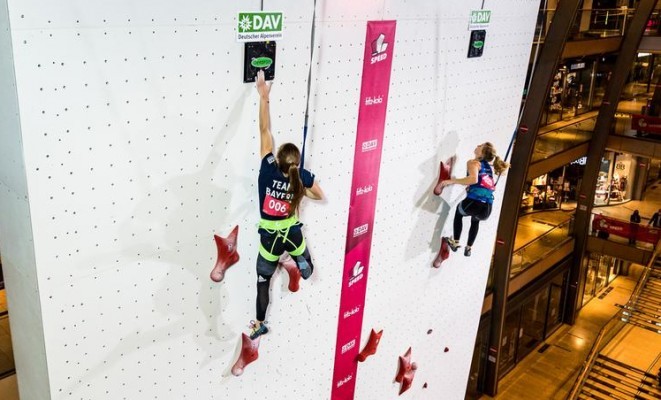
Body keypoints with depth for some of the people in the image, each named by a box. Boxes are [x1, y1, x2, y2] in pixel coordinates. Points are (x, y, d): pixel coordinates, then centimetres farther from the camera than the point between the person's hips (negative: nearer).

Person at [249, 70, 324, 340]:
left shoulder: (268, 170, -25)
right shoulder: (303, 177, -20)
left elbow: (264, 131, -22)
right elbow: (319, 195, 1)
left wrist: (264, 97, -19)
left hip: (269, 237, -1)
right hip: (292, 233, 1)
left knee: (263, 280, 15)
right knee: (306, 266, 40)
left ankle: (260, 324, 21)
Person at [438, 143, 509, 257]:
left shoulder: (473, 162, 4)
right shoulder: (489, 167, 22)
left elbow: (474, 179, -17)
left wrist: (452, 181, -11)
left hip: (473, 203, -5)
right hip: (487, 210, 5)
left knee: (459, 210, 33)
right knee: (475, 219, 42)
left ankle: (455, 242, 33)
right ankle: (468, 248, 43)